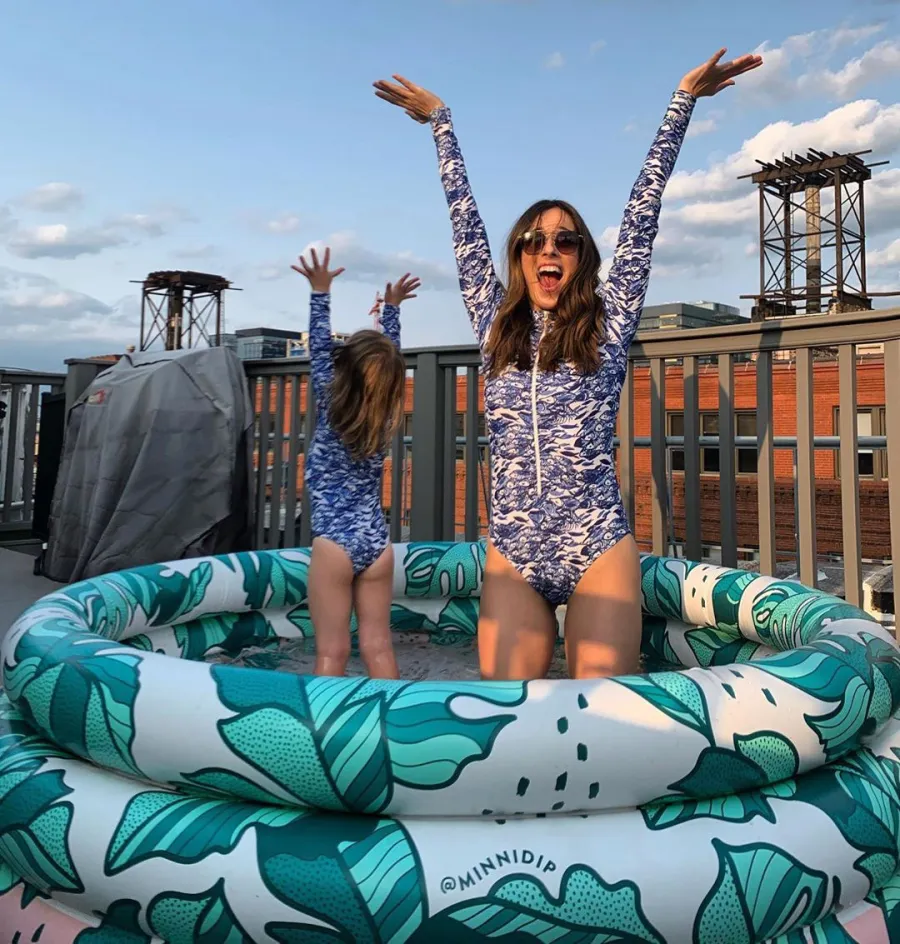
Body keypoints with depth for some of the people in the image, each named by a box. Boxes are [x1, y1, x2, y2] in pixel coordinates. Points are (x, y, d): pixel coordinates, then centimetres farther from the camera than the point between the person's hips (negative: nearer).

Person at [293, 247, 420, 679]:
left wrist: (320, 293, -3)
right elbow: (390, 359, 14)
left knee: (332, 653, 1)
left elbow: (319, 350, -5)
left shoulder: (331, 410, -8)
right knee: (378, 648, 10)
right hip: (377, 542, 4)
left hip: (334, 543, -4)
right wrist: (392, 306, 21)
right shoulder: (386, 417, 1)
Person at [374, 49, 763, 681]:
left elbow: (642, 215, 7)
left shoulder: (608, 325, 6)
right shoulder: (496, 326, 11)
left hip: (599, 550, -1)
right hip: (512, 556, 2)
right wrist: (440, 122, 22)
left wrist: (683, 103, 10)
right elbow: (465, 221, 15)